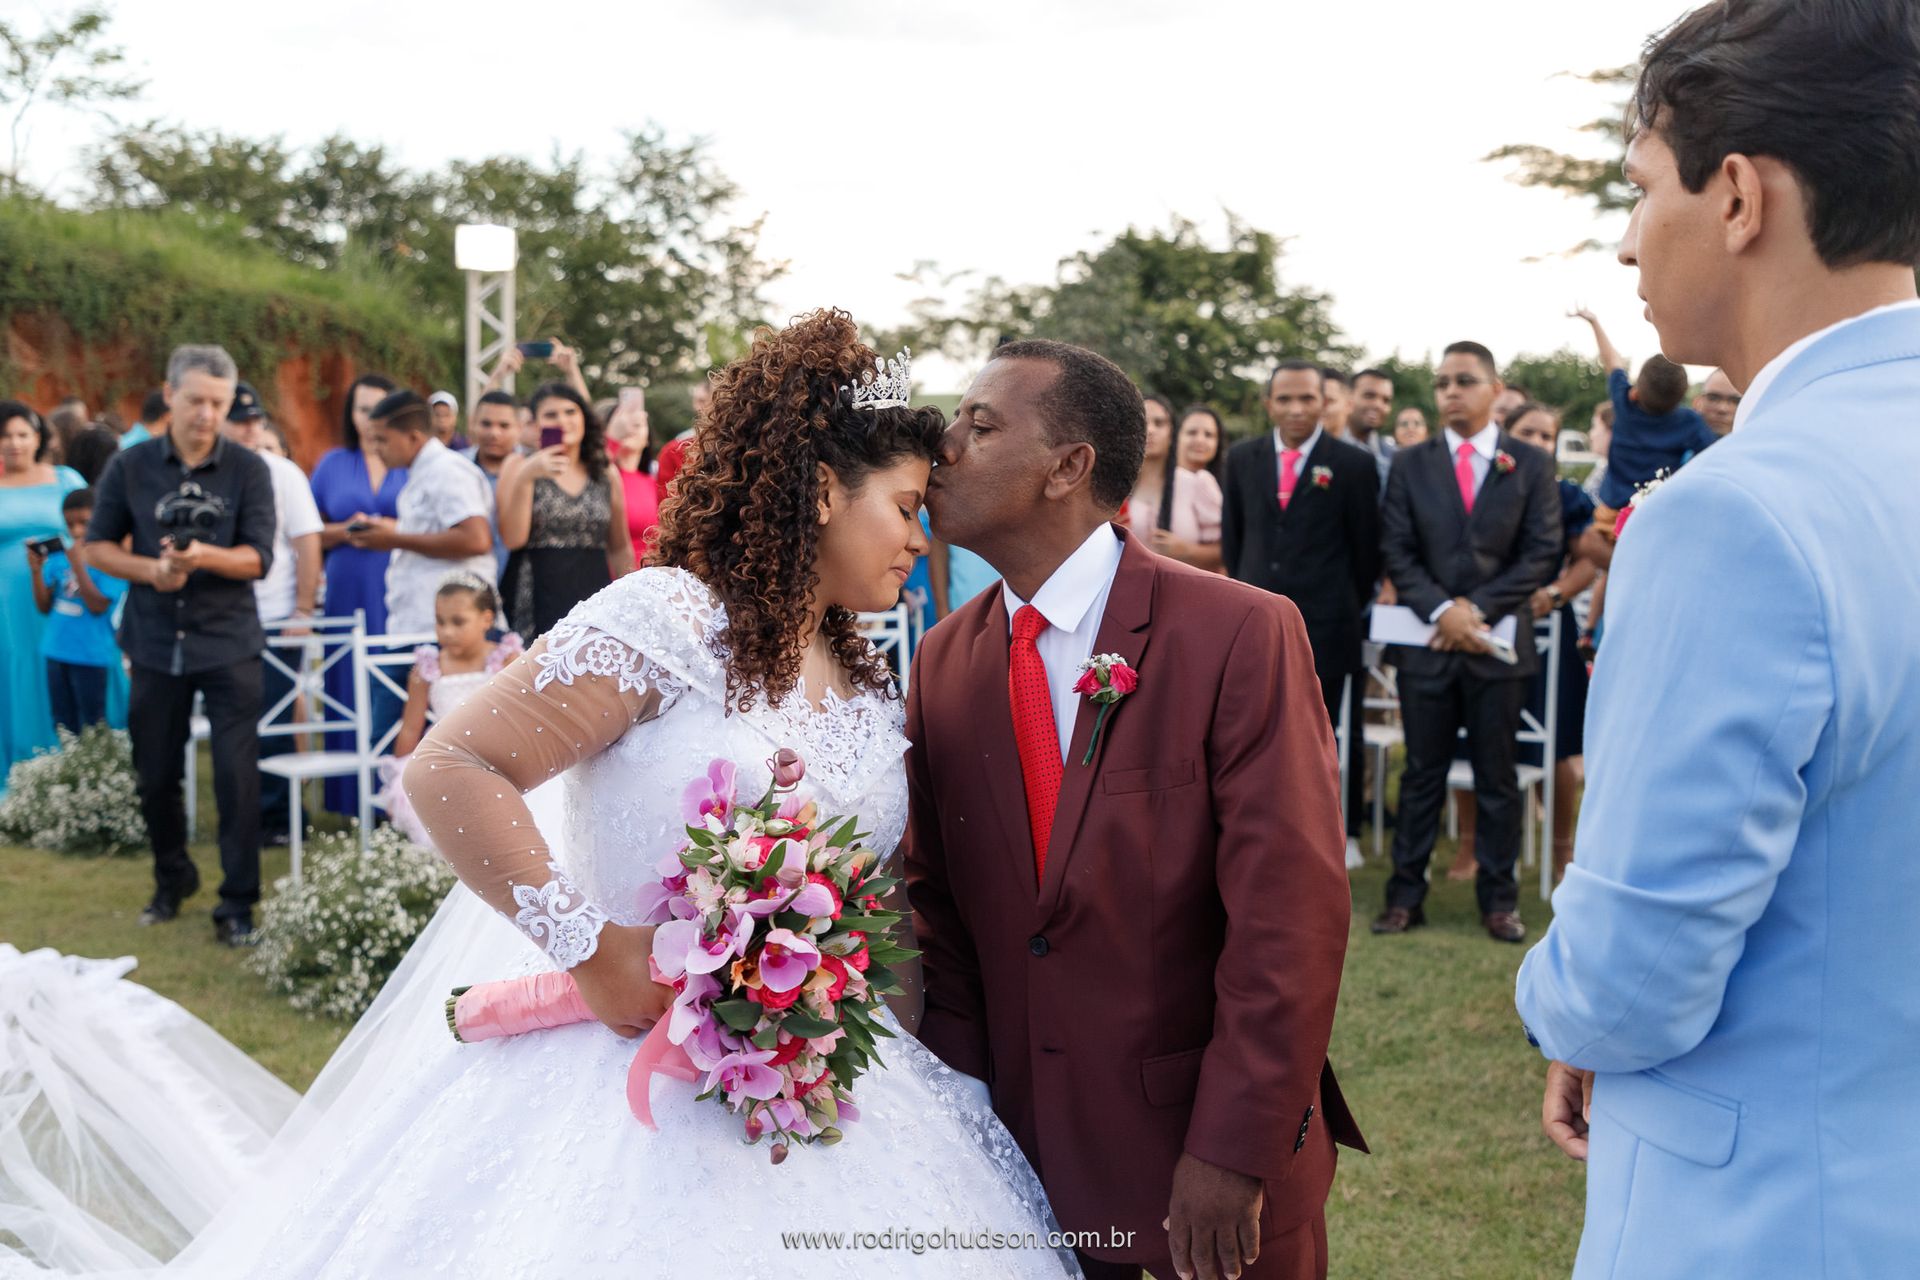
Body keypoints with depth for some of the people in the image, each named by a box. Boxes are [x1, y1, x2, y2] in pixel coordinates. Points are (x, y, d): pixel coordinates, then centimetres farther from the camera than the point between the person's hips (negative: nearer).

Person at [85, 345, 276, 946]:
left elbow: (259, 557, -10)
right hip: (155, 644, 2)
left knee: (237, 775, -5)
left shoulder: (247, 469, -4)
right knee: (156, 773, 12)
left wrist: (203, 556, -28)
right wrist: (150, 570, -13)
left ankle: (237, 902, 5)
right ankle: (172, 878, 34)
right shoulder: (130, 466, 0)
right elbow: (98, 545, 5)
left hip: (229, 643, -2)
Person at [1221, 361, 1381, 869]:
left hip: (1327, 626, -3)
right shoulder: (1242, 459, 8)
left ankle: (1345, 833, 19)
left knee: (1338, 734, 6)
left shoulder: (1353, 464, -3)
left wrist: (1348, 608, 5)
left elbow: (1366, 548, 2)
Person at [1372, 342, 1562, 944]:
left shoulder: (1531, 464, 4)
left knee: (1497, 776, 6)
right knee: (1422, 774, 6)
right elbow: (1396, 551, 1)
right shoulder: (1410, 465, 7)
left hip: (1499, 641, -1)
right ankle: (1405, 895, 12)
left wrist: (1478, 608, -12)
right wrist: (1441, 610, -14)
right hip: (1426, 642, 1)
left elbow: (1542, 552, -2)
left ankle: (1499, 899, 14)